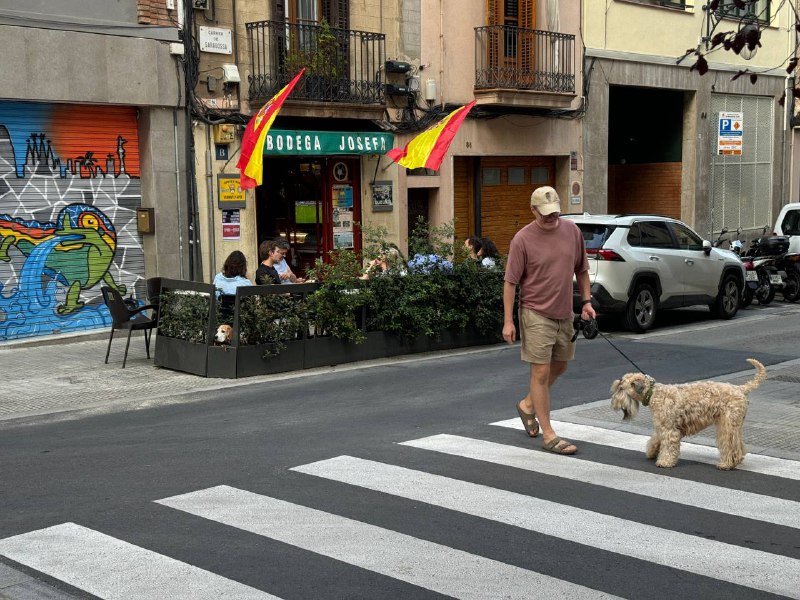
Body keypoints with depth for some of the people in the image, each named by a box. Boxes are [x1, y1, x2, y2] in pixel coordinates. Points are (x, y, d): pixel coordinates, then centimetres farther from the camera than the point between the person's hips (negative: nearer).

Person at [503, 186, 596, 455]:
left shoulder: (572, 231, 2)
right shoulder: (523, 239, -13)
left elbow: (581, 269, 14)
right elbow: (510, 282, -10)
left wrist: (587, 301, 8)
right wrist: (508, 321, -13)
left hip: (564, 313, 6)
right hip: (536, 314, -6)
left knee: (559, 366, 18)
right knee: (541, 372, -4)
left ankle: (528, 405, 40)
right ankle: (548, 435, 2)